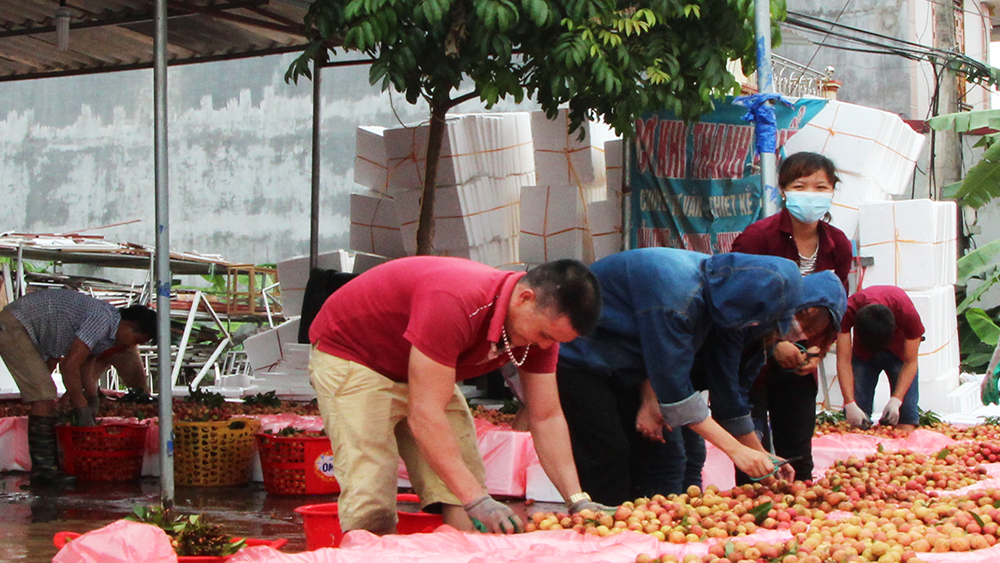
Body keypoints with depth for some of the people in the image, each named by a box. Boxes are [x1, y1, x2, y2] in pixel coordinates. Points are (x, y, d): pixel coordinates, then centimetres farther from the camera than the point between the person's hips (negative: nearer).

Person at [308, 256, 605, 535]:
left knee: (461, 508, -5)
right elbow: (424, 415, -41)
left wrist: (577, 500, -18)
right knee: (371, 509, -20)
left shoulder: (543, 320, -14)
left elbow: (547, 418, -8)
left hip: (421, 368, 8)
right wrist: (478, 500, -44)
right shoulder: (456, 303, -41)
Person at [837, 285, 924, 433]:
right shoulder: (847, 312, -36)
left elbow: (910, 362, -26)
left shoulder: (908, 314, -36)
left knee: (906, 409, -14)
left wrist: (896, 400, -37)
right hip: (862, 352, 1)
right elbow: (843, 360, -32)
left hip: (899, 350, -1)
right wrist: (850, 405, -40)